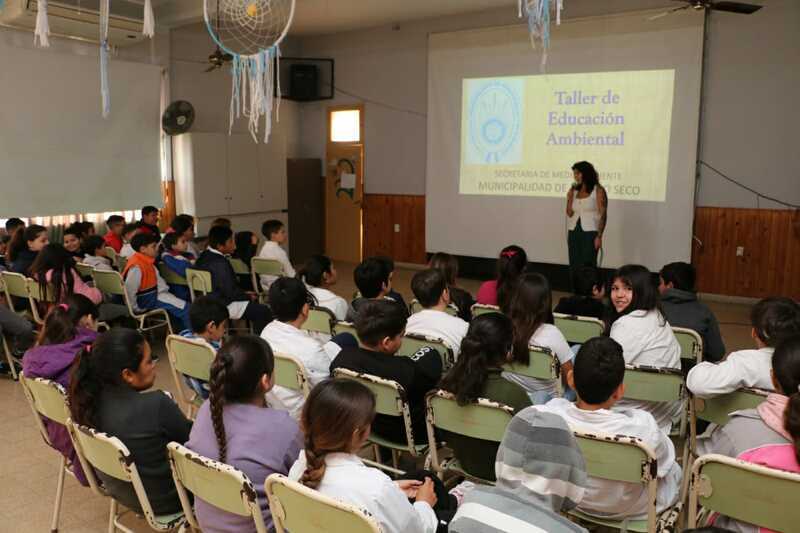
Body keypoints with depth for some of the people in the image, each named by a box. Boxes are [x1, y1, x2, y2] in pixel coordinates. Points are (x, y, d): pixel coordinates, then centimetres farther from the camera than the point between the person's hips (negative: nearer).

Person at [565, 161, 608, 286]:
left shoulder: (598, 190, -4)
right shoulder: (574, 190, 10)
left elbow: (603, 215, -7)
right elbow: (569, 213, 10)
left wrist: (599, 236, -13)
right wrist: (570, 198, -4)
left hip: (590, 233, -5)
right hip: (574, 233, 5)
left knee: (588, 266, -5)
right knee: (574, 267, 5)